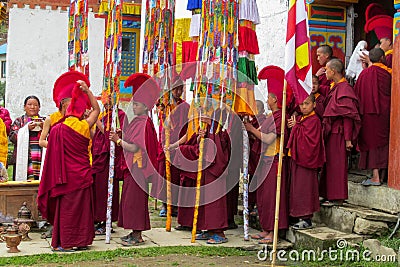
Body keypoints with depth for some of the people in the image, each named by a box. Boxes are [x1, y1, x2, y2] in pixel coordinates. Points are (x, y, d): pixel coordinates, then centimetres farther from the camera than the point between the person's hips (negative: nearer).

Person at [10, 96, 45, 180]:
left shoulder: (43, 121, 17)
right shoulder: (19, 121, 13)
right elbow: (12, 137, 0)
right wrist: (27, 128, -10)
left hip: (41, 159, 1)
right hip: (24, 159, -1)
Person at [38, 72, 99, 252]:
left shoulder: (57, 129, -5)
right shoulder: (84, 126, -7)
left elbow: (53, 153, 2)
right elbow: (97, 109, 7)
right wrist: (87, 91, 9)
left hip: (66, 175, 1)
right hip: (82, 174, -1)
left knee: (66, 207, 9)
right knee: (82, 207, 8)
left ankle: (64, 242, 13)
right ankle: (81, 241, 13)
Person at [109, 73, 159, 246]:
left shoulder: (143, 123, -16)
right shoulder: (137, 121, 14)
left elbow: (135, 147, -22)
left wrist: (118, 141, -13)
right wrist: (119, 139, 5)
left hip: (138, 168, -10)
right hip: (132, 167, 10)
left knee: (134, 200, -5)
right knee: (130, 200, 13)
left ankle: (137, 236, 2)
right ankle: (135, 233, 20)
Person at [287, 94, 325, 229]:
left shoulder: (314, 120, -12)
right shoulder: (299, 119, 15)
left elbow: (307, 138, -20)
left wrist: (296, 126, -14)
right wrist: (293, 126, 5)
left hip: (307, 160, -9)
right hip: (297, 159, 9)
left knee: (304, 188, -6)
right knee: (297, 187, 11)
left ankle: (307, 219, 1)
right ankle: (302, 217, 18)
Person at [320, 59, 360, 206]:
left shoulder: (344, 89, -16)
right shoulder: (334, 88, 13)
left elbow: (348, 116, -20)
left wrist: (348, 138, -22)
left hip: (338, 133, -9)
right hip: (331, 132, 9)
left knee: (336, 165, -3)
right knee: (331, 164, 13)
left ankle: (337, 198, 4)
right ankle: (331, 196, 21)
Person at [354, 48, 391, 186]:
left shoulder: (364, 74, -1)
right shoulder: (388, 73, -2)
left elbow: (358, 95, 4)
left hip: (368, 114, -1)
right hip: (384, 112, 1)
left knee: (372, 143, 1)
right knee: (383, 142, 11)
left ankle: (375, 177, -4)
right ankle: (382, 175, 15)